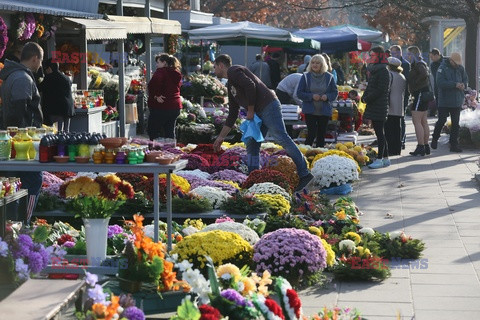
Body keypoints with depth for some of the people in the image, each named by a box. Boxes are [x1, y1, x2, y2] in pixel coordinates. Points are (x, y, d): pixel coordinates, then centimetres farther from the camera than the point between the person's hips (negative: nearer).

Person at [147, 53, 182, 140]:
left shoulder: (161, 71, -10)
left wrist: (155, 96, -17)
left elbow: (153, 83, -29)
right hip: (175, 106, 8)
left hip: (161, 106, -8)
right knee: (170, 132, 13)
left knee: (153, 131, 0)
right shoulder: (177, 74, 15)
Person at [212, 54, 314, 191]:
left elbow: (250, 86, -18)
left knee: (282, 138, -14)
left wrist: (250, 110, -11)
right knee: (252, 146, 7)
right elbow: (232, 114, 29)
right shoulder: (230, 86, 27)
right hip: (259, 113, 10)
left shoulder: (233, 71, -1)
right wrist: (221, 137, 29)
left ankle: (304, 174, -15)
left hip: (268, 106, -10)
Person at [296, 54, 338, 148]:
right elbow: (299, 93, -1)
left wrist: (327, 96, -12)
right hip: (310, 111, -2)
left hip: (324, 111, 2)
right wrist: (311, 96, -16)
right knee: (311, 133, -10)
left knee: (321, 135, 7)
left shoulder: (329, 77, 4)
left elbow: (335, 92, 8)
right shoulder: (306, 76, 0)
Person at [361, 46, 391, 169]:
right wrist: (364, 97, 4)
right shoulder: (374, 70, 16)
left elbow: (380, 90, -17)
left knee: (380, 133, -6)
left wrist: (367, 99, -12)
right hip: (372, 106, 9)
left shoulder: (383, 71, -12)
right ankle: (385, 158, 17)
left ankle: (380, 159, -3)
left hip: (379, 107, -9)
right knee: (379, 133, 12)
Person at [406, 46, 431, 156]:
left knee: (416, 121, -10)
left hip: (420, 93, -11)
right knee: (423, 121, 14)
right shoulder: (419, 64, 19)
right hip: (424, 94, 11)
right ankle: (426, 146, 18)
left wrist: (415, 83, -19)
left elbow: (424, 74, -30)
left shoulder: (418, 64, -12)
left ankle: (420, 147, -12)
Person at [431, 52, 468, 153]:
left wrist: (463, 85, -12)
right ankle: (434, 139, 22)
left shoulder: (460, 68, 6)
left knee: (455, 123, 7)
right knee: (441, 121, -1)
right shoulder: (442, 68, -10)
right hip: (444, 101, -5)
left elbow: (465, 79, 12)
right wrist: (455, 84, -25)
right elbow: (440, 82, -21)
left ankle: (454, 144, 12)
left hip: (457, 101, 5)